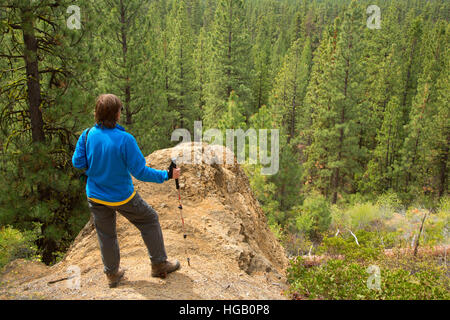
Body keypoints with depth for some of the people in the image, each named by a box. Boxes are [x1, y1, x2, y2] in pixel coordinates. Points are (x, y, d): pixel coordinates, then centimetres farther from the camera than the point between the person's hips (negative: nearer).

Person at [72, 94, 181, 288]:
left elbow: (78, 163, -1)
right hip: (122, 196, -4)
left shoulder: (87, 136, -11)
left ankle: (112, 274, 36)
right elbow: (140, 172, -21)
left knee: (106, 235, 19)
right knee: (149, 220, 16)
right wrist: (167, 175, -12)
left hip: (95, 197, 4)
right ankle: (159, 265, 25)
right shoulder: (125, 140, -24)